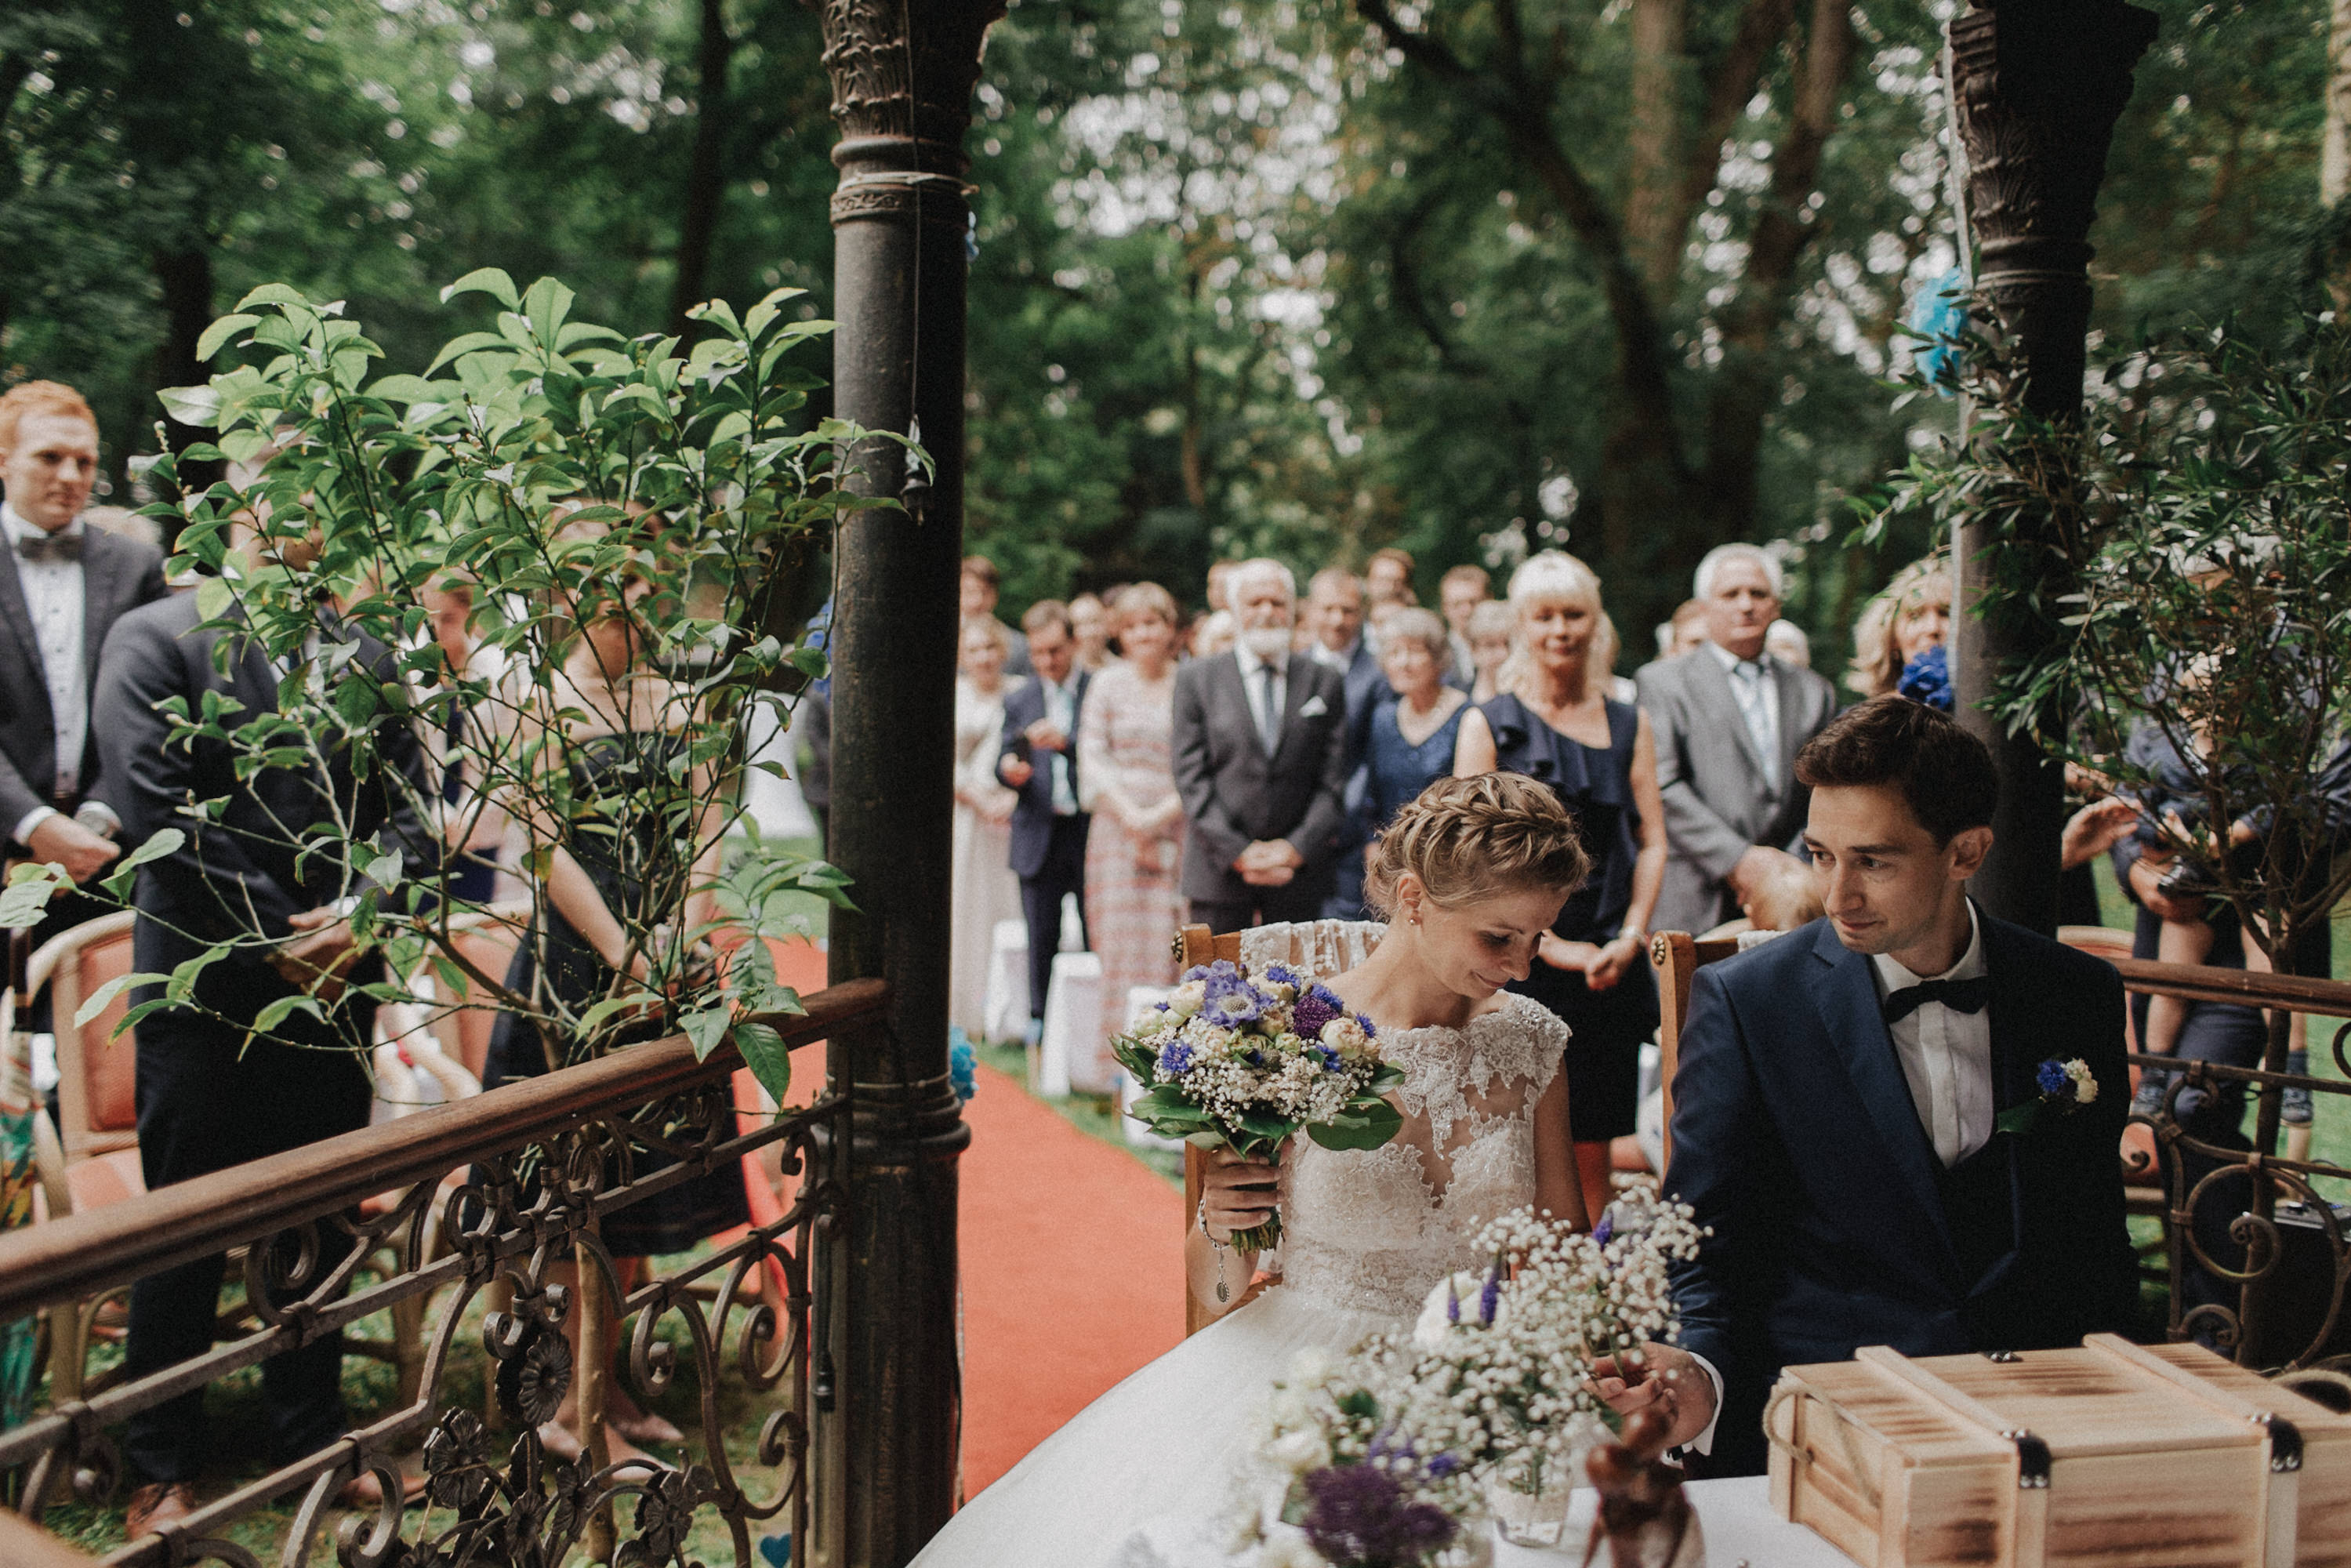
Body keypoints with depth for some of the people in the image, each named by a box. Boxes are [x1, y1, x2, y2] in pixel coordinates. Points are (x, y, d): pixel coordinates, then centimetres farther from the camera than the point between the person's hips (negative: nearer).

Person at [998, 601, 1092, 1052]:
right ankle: (1039, 1018, 16)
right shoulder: (1018, 699, 11)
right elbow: (1005, 760, 8)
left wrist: (1066, 743, -21)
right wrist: (1009, 768, -15)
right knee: (1041, 937, 6)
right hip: (1039, 834, 2)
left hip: (1091, 830, -2)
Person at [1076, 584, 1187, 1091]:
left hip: (1177, 828, -1)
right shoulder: (1107, 685, 8)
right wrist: (1129, 813, -9)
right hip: (1117, 826, 1)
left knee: (1166, 945, -4)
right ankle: (1115, 1055, 4)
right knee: (1119, 940, -1)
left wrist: (1159, 815, -8)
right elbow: (1093, 755, 3)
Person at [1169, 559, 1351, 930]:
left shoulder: (1326, 684, 10)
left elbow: (1333, 782, 6)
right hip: (1219, 874, -1)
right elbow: (1191, 778, -1)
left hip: (1299, 870, 1)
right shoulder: (1196, 680, 6)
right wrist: (1239, 853, -9)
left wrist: (1297, 849, -7)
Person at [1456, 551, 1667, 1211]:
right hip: (1519, 961, -3)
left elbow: (1652, 841, 10)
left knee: (1592, 1154, 5)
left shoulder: (1630, 725, 12)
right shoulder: (1489, 725, 2)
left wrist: (1631, 936, -5)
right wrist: (1550, 944, -11)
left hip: (1611, 966, 3)